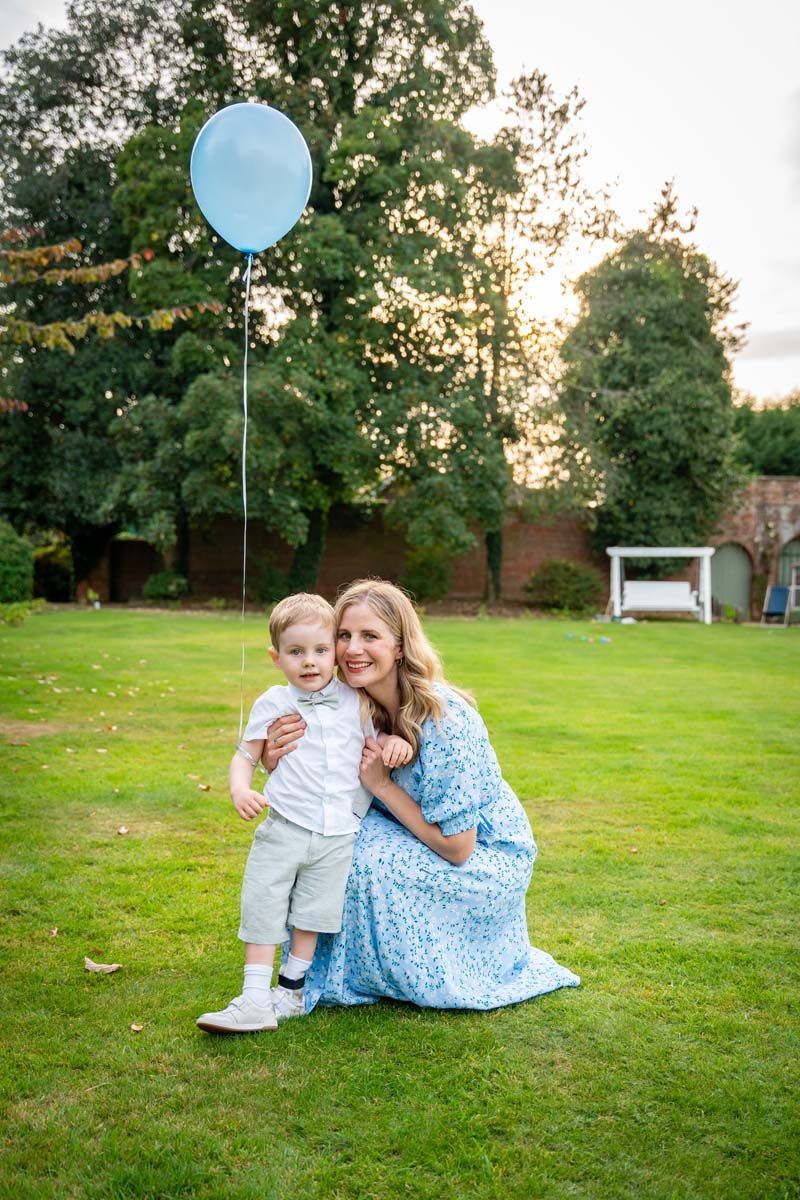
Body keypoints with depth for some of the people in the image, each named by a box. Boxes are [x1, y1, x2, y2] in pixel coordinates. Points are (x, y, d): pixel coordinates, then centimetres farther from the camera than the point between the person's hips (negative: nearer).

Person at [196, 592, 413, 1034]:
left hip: (338, 836, 1)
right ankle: (256, 1001, 7)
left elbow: (375, 735, 18)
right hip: (284, 828, -1)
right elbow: (245, 754, 3)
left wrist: (395, 741, -5)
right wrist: (240, 789, -17)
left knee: (313, 914, 10)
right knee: (261, 909, -1)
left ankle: (291, 990, 27)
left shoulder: (354, 701, 3)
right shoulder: (273, 704, -1)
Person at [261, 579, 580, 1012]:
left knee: (367, 858, -28)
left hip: (485, 858, -6)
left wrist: (382, 784, -26)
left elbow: (456, 847, -25)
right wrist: (278, 762, -24)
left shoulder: (446, 721, -30)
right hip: (422, 842, 7)